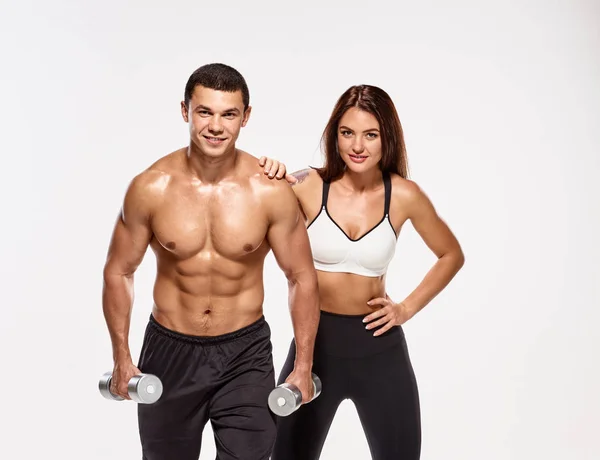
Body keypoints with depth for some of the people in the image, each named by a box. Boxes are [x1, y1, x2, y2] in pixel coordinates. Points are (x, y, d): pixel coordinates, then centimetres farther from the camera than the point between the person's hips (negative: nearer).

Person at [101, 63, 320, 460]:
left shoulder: (271, 192, -13)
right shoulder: (151, 188, -11)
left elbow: (302, 278, -3)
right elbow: (119, 271, 0)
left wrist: (304, 367, -3)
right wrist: (122, 359, -2)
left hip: (246, 353, -1)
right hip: (169, 351, 1)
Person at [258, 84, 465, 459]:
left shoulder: (403, 195, -6)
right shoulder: (309, 186, -11)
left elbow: (452, 255, 9)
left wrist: (408, 308, 1)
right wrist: (261, 183, -29)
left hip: (379, 347, 1)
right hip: (315, 342, -1)